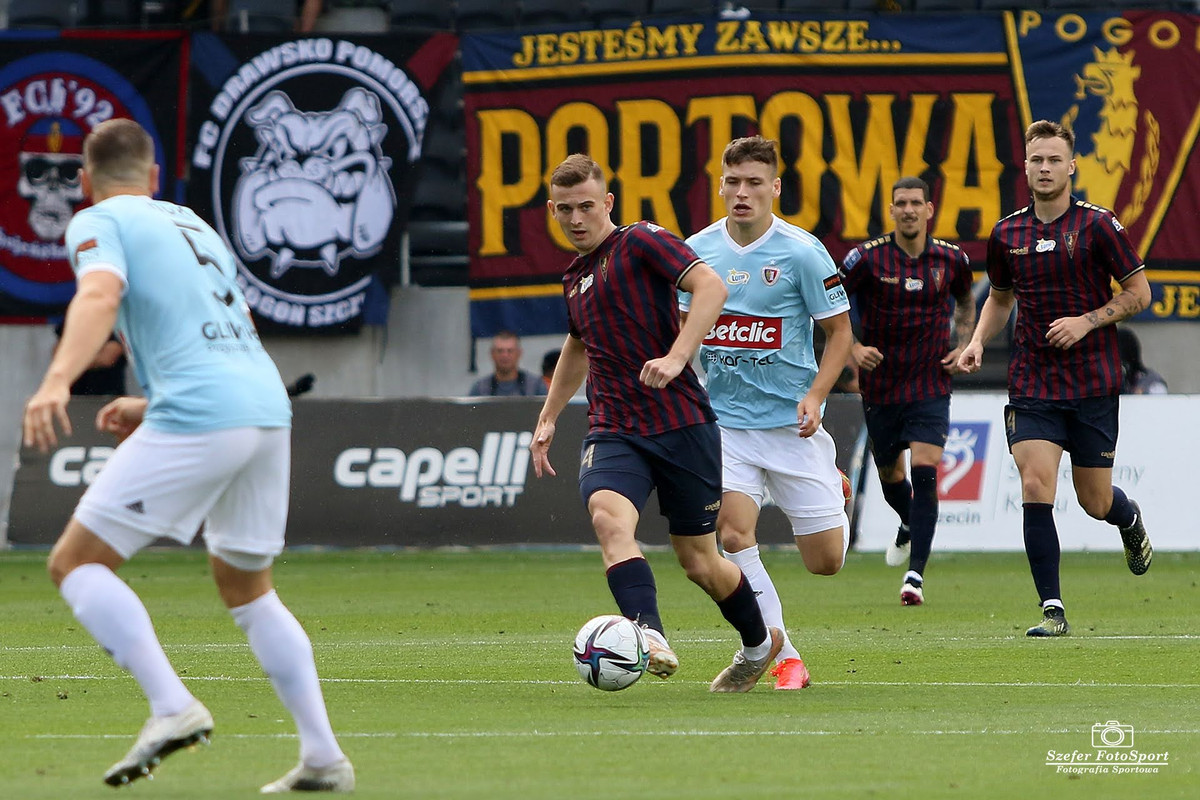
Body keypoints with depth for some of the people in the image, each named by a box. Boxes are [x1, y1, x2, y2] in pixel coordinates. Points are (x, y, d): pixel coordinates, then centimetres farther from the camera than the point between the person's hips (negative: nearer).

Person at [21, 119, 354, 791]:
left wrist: (58, 381, -32)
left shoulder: (99, 223, 4)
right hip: (269, 407, 7)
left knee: (76, 562, 0)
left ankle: (172, 706, -18)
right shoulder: (193, 223, 27)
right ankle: (324, 758, 14)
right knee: (247, 588, 22)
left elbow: (99, 295, -18)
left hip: (197, 420, -7)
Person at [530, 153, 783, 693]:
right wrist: (548, 417, 37)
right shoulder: (574, 278, 18)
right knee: (608, 516, -28)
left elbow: (711, 286, -18)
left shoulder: (641, 243, -5)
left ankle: (760, 644, 32)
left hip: (681, 422, -5)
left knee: (698, 561, 4)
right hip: (613, 431, 5)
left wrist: (676, 357, -28)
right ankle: (649, 636, -43)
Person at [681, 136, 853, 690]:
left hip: (791, 421, -2)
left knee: (824, 561, 2)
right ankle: (785, 659, -10)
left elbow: (840, 331, -1)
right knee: (733, 531, -20)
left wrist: (815, 394, -15)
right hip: (724, 421, 2)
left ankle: (837, 500, 40)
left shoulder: (801, 252, -9)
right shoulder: (697, 250, 2)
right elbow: (684, 327, 18)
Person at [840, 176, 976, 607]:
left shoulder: (952, 259, -2)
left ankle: (915, 574, -17)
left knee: (924, 471, -17)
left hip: (930, 388, -1)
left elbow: (965, 302, 20)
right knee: (890, 474, 16)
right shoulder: (868, 257, -8)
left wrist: (963, 348, 6)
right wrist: (853, 348, -12)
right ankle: (909, 526, 51)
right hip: (880, 388, 1)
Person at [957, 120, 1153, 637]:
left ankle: (1130, 520, 44)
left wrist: (1086, 322, -14)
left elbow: (1139, 293, -2)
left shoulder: (1097, 226, -6)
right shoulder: (1006, 235, 4)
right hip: (1032, 381, 2)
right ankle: (1052, 610, -10)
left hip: (1093, 381, -2)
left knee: (1096, 503, 5)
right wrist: (978, 341, 3)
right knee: (1035, 485, -15)